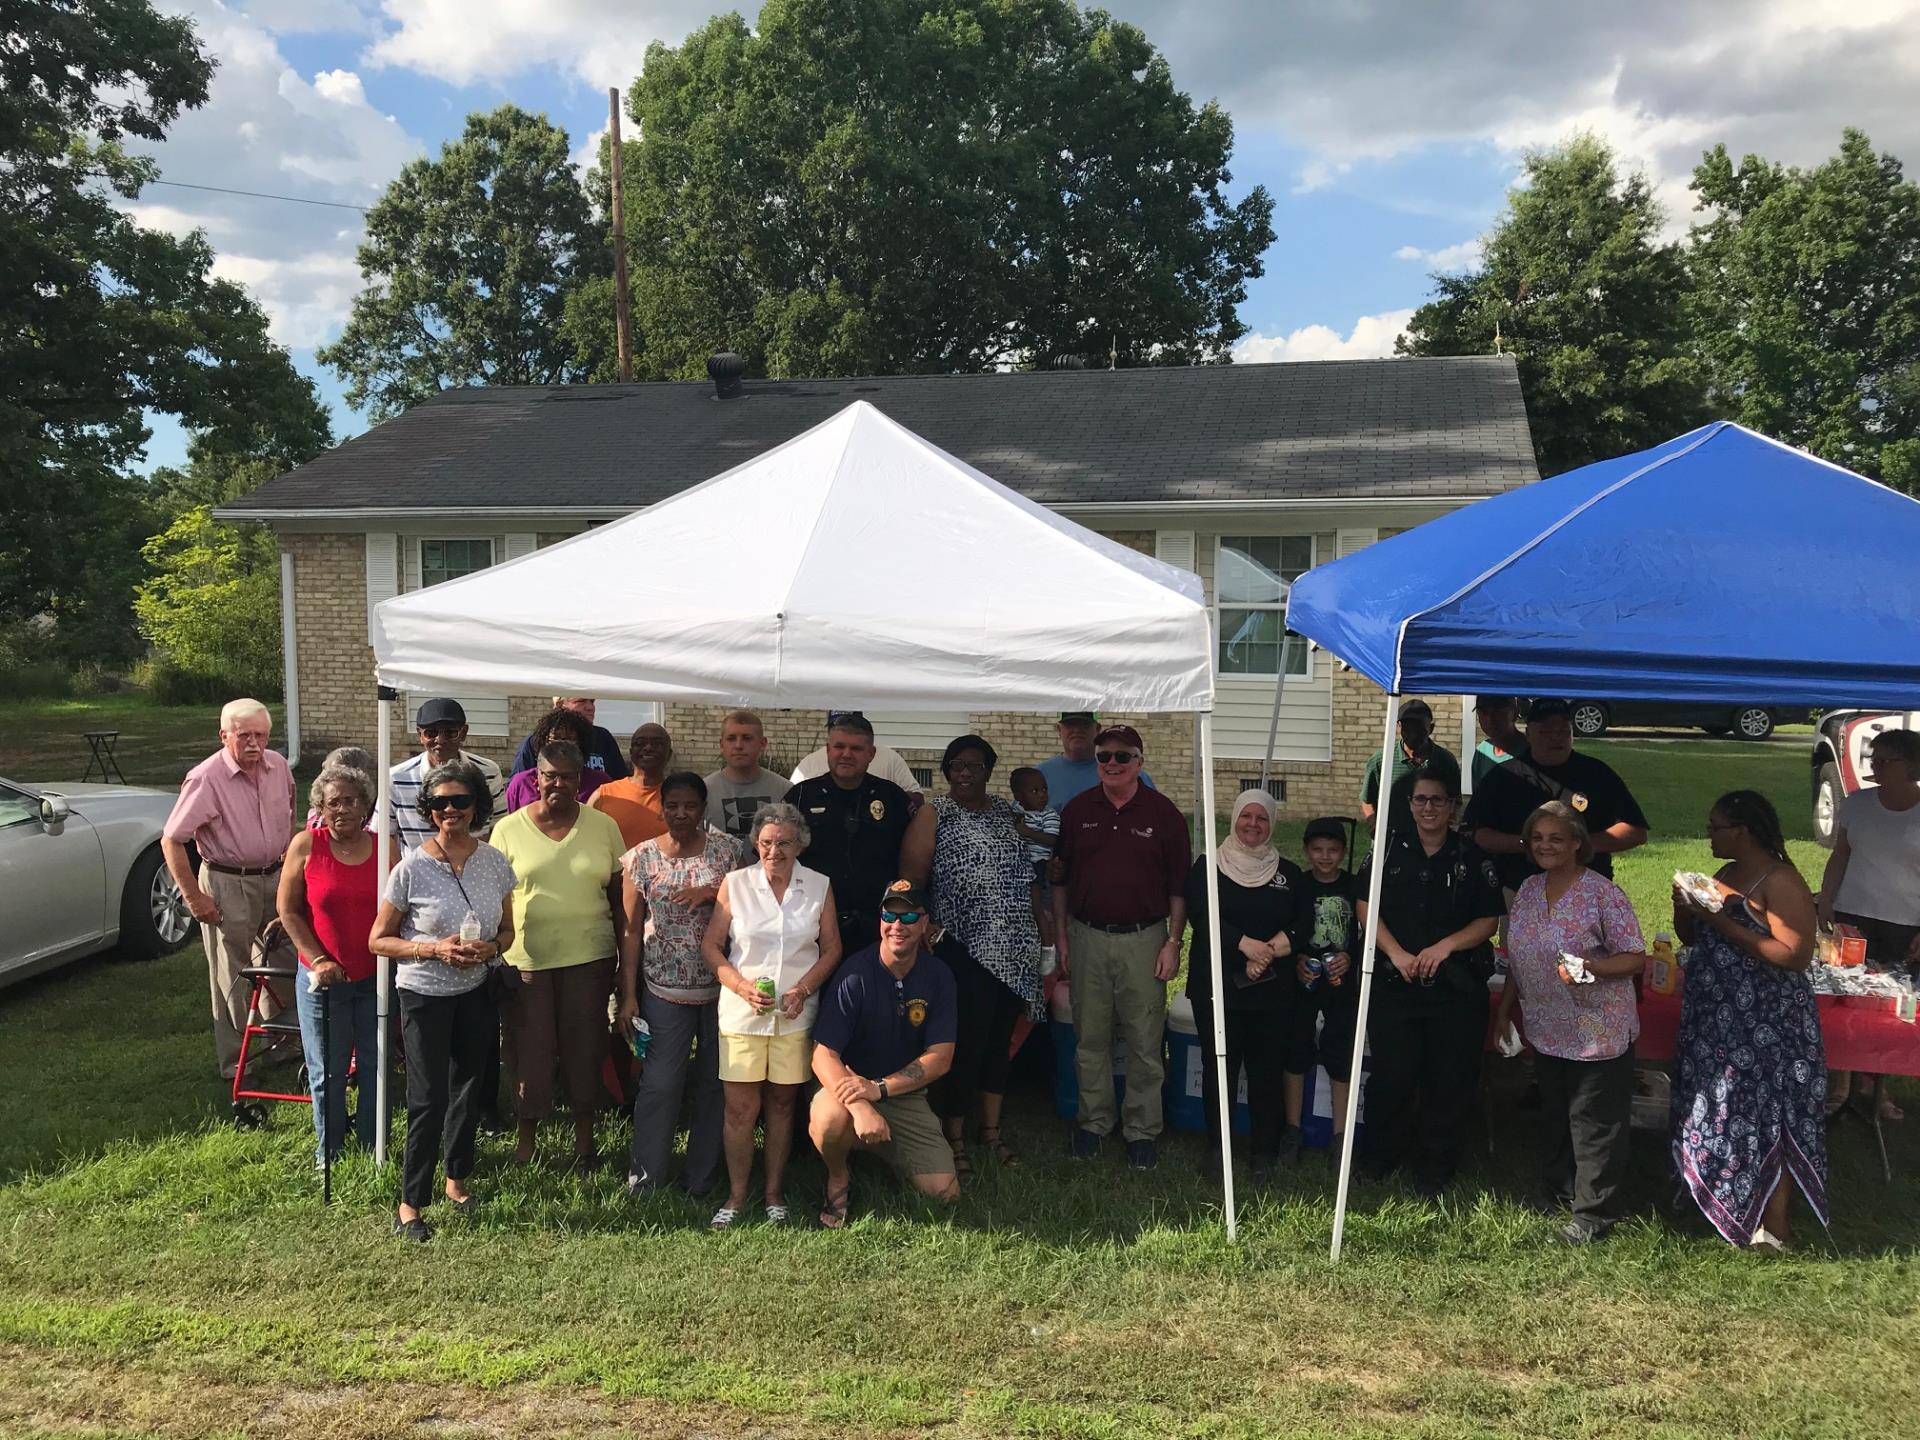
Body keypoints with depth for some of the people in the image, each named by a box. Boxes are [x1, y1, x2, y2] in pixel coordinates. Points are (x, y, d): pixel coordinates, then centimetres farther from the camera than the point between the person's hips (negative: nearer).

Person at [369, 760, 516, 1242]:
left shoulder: (494, 862, -4)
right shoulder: (411, 868, -14)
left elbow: (507, 931, 8)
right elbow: (378, 940, -8)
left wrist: (490, 948, -14)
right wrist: (435, 950, -21)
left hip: (477, 992, 4)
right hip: (425, 995, -4)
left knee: (468, 1090, 16)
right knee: (428, 1100, -5)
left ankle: (457, 1179, 35)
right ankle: (410, 1204, 8)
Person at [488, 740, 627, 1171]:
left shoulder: (603, 827, 2)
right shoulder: (509, 829, 0)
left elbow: (620, 897, 7)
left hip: (589, 958, 1)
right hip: (526, 959, 0)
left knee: (585, 1051, 9)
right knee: (530, 1052, 7)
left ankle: (584, 1140, 24)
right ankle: (526, 1139, 26)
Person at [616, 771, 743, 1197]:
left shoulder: (727, 849, 0)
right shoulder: (642, 857, 1)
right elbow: (631, 930, 2)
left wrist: (713, 891, -17)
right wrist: (629, 995, -1)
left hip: (722, 986, 1)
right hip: (665, 989, -1)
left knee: (715, 1082, 8)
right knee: (660, 1083, -2)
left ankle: (702, 1175, 21)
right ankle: (645, 1177, 14)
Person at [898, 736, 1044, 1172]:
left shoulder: (1007, 813, 14)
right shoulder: (933, 814, 0)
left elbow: (1027, 875, 17)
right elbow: (910, 878, -6)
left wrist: (1041, 931, 13)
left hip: (1014, 949, 5)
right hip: (964, 949, -5)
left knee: (1000, 1039, 13)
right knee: (964, 1042, -4)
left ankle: (991, 1129, 27)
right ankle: (955, 1138, 12)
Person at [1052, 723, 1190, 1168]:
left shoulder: (1163, 813, -2)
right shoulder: (1077, 810, 5)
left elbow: (1179, 886, 0)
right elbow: (1061, 878, 10)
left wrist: (1173, 942, -4)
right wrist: (1060, 935, 6)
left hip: (1143, 938, -2)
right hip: (1087, 936, 2)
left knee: (1145, 1042, 3)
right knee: (1090, 1038, 10)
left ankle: (1142, 1131, 15)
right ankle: (1093, 1122, 24)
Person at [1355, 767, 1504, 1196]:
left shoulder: (1472, 858, 4)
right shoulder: (1388, 850, 5)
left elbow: (1489, 920, 2)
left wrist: (1446, 946, -14)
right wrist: (1397, 954, -11)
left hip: (1456, 986, 0)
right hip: (1394, 983, 0)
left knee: (1449, 1080, 5)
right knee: (1391, 1076, 2)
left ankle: (1435, 1170, 20)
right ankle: (1379, 1160, 21)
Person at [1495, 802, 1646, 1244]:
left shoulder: (1603, 894, -14)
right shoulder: (1528, 891, 6)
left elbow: (1635, 958, -13)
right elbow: (1517, 960, 16)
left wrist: (1592, 968, -30)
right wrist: (1505, 1009, 15)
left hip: (1598, 1035, -7)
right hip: (1547, 1032, 7)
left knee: (1595, 1124, 1)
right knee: (1553, 1117, 18)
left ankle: (1594, 1213, 11)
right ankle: (1561, 1193, 34)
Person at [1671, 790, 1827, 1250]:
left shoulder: (1781, 882, -15)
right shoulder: (1724, 875, 11)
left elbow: (1795, 956, -23)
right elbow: (1691, 938, 18)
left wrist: (1725, 924, -24)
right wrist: (1684, 907, -3)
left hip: (1766, 1025, -8)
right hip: (1713, 1018, 8)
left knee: (1765, 1114, -1)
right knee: (1718, 1110, 15)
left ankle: (1773, 1225, 8)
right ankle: (1715, 1199, 30)